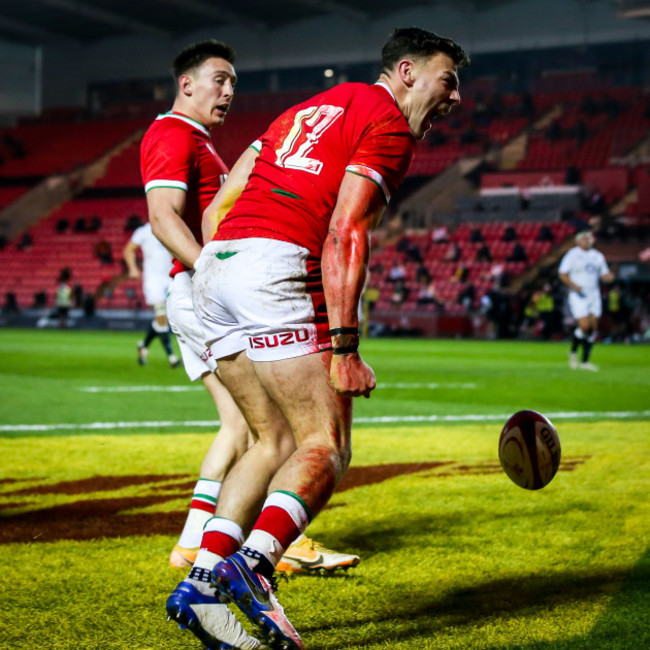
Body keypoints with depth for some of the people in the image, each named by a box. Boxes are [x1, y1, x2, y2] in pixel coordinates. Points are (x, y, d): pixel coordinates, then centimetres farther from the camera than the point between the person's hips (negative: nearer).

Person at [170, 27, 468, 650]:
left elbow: (216, 210, 23)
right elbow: (344, 234, -11)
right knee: (326, 448, -4)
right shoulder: (389, 125, 3)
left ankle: (200, 581, 3)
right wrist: (344, 348, -14)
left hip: (213, 268, 8)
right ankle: (251, 563, -26)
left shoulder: (311, 108, 28)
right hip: (279, 266, -8)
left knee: (277, 442, 13)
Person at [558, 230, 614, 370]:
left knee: (593, 327, 1)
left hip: (594, 295, 5)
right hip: (578, 296, -5)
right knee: (584, 326, -16)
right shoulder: (572, 254, -4)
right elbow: (562, 274, -7)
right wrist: (573, 285, -22)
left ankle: (585, 361, 8)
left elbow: (604, 274, 18)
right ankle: (573, 352, 10)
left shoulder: (598, 256, 12)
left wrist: (609, 277, -6)